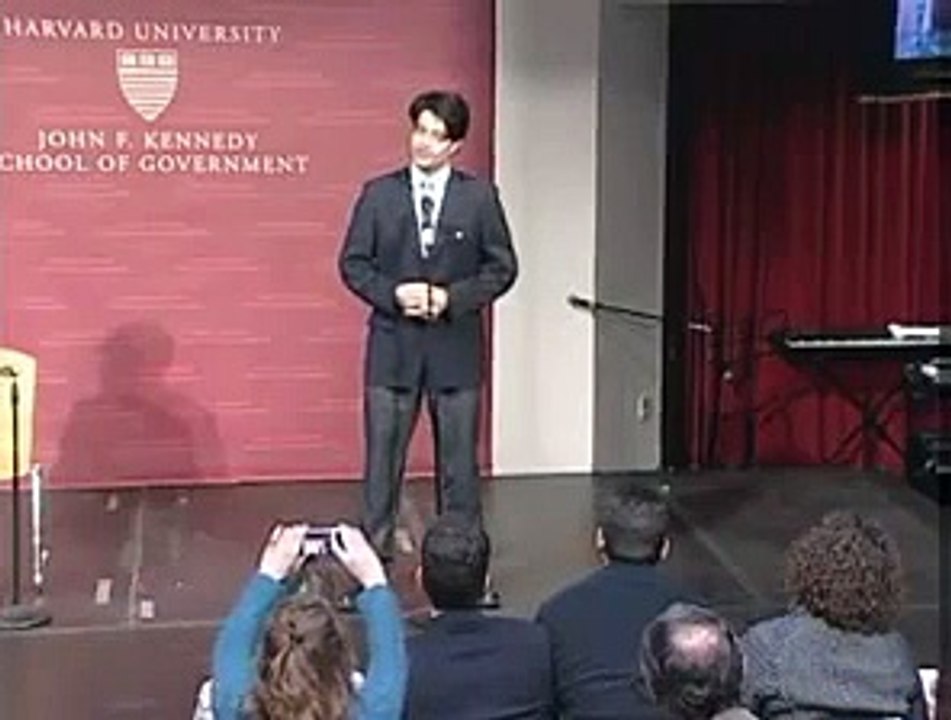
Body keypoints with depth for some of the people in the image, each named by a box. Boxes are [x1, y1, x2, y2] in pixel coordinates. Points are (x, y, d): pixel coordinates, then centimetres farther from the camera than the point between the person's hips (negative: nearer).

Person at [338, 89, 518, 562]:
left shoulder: (479, 197, 1)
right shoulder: (378, 194, 3)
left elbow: (502, 267, 2)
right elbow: (352, 263, 3)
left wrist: (452, 298, -12)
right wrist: (393, 294, -14)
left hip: (456, 346, 0)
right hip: (393, 345, 0)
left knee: (459, 463, 8)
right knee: (382, 460, 4)